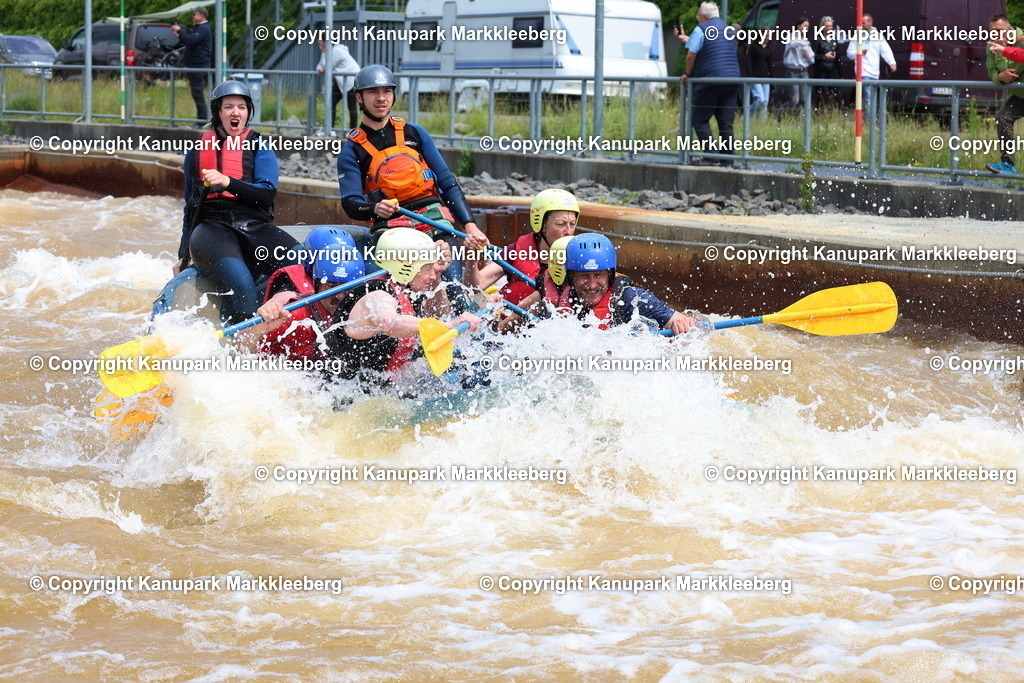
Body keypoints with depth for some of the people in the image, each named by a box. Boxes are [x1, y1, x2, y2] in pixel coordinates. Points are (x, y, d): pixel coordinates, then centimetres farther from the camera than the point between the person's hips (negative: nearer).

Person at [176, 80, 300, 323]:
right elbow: (191, 208, 29)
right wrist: (183, 257, 25)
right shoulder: (198, 152, 21)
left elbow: (266, 194, -1)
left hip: (256, 227, 1)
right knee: (242, 285, -37)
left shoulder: (259, 149, 16)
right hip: (211, 228, -1)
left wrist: (228, 182, -16)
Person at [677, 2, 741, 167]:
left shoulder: (701, 30, -4)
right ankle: (728, 158, 2)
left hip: (710, 80, -7)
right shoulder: (727, 29, 19)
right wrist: (688, 39, 38)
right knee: (726, 122, 7)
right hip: (732, 79, 7)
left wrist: (688, 73, 4)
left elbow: (691, 54, -11)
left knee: (700, 119, 1)